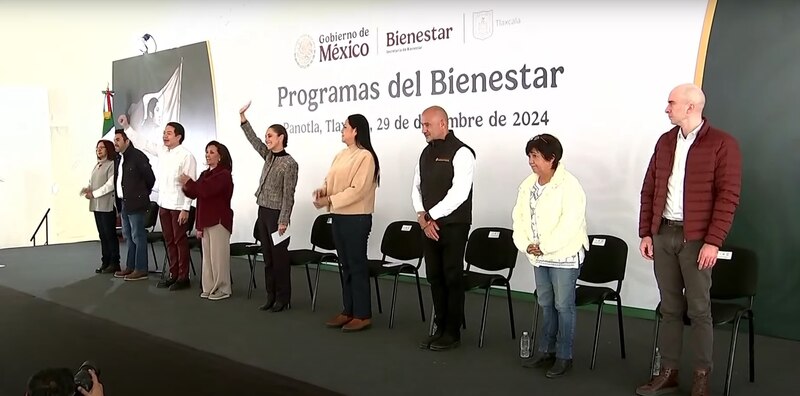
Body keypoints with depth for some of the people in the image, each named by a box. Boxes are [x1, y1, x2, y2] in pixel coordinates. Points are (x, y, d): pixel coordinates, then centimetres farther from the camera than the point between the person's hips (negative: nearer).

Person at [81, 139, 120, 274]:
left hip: (107, 205, -8)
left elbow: (110, 185, -15)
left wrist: (94, 193, -14)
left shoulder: (112, 165, -6)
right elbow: (91, 183, 22)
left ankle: (114, 263, 2)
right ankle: (105, 262, 15)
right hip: (96, 206, 8)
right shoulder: (96, 166, 19)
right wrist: (87, 189, 0)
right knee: (102, 235, 9)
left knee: (110, 234, -4)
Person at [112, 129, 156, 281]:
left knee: (138, 237, -4)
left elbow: (150, 178, -13)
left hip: (135, 203, -9)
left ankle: (141, 270, 1)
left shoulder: (138, 156, -13)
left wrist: (143, 193, 2)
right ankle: (130, 266, 25)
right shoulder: (120, 159, 14)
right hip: (124, 203, 9)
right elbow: (117, 180, 19)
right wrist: (119, 203, 12)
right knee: (128, 236, 15)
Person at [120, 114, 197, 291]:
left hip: (178, 206, -7)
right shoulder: (161, 151, 9)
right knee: (169, 241, 12)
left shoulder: (186, 155, -13)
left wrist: (186, 208, -19)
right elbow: (143, 142, 23)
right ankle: (173, 275, 20)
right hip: (163, 205, 7)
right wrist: (127, 127, 20)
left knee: (180, 241, -1)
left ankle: (183, 278, 6)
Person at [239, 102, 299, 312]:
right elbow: (253, 140, 13)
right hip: (263, 212, 8)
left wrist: (283, 221, -18)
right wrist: (242, 116, 7)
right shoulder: (269, 156, 9)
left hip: (277, 214, -8)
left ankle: (283, 299, 10)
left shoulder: (290, 163, -13)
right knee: (268, 257, 11)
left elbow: (288, 195, -15)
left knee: (279, 257, 0)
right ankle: (271, 297, 19)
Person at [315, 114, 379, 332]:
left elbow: (357, 190, -20)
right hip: (338, 216, 8)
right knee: (345, 265, 13)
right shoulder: (340, 155, 13)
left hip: (357, 218, -8)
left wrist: (329, 201, -19)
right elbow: (331, 180, 16)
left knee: (357, 265, -2)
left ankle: (363, 315, 7)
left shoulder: (365, 156, -14)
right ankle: (348, 311, 22)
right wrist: (323, 190, -6)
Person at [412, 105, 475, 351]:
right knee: (434, 277, 11)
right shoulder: (426, 153, 13)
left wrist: (429, 216, -15)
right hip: (430, 226, 7)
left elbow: (459, 193, -19)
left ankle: (452, 333, 12)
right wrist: (422, 217, -4)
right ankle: (440, 329, 23)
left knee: (452, 278, 1)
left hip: (453, 226, -7)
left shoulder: (460, 153, -11)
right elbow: (417, 188, 13)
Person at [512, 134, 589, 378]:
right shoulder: (528, 184, 5)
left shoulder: (569, 185, -16)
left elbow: (570, 223, -23)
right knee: (546, 304, 16)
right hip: (539, 257, 7)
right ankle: (546, 351, 28)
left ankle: (564, 356, 13)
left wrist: (545, 247, -20)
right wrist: (526, 245, -8)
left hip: (564, 256, -7)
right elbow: (519, 217, 6)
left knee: (563, 306, 2)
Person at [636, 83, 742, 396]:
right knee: (670, 307, 11)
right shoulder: (665, 141, 10)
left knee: (698, 309, 3)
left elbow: (728, 197, -11)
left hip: (696, 239, -5)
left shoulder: (722, 144, -7)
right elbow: (649, 190, 12)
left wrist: (713, 242, -15)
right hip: (663, 234, 5)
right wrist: (646, 233, 6)